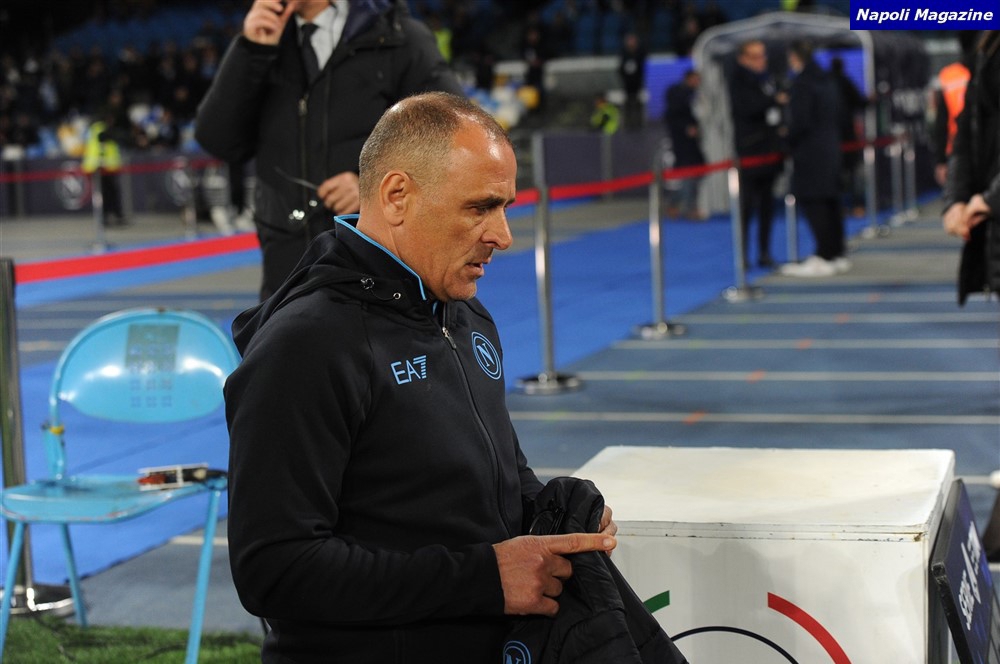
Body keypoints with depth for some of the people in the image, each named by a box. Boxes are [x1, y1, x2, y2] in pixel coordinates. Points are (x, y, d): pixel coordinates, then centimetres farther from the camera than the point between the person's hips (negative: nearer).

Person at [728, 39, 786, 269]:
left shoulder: (768, 80, 16)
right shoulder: (739, 82, -4)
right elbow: (745, 108, -20)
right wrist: (774, 100, -22)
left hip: (770, 152, 7)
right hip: (749, 153, -7)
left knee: (767, 205, 9)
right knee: (746, 206, -7)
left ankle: (765, 254, 14)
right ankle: (742, 256, -4)